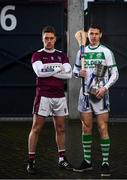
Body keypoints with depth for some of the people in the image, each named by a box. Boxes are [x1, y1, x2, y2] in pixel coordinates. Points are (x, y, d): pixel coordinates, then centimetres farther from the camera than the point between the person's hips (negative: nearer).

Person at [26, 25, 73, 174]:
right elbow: (39, 72, -17)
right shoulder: (37, 55, 0)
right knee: (36, 128, -4)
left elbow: (69, 74, -3)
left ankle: (62, 159, 19)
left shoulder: (62, 56, 11)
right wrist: (58, 69, -8)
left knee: (60, 129, 9)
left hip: (59, 96, 4)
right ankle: (31, 161, 2)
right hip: (43, 96, -4)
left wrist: (49, 71, -9)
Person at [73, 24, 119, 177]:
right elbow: (75, 70, 18)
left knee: (103, 128, -7)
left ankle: (105, 162, -1)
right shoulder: (81, 52, 10)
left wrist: (105, 88, -15)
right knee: (86, 128, 7)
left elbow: (115, 73, -3)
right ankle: (87, 161, 16)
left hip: (100, 94, -4)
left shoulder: (106, 52, -2)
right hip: (85, 93, 4)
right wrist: (78, 73, -6)